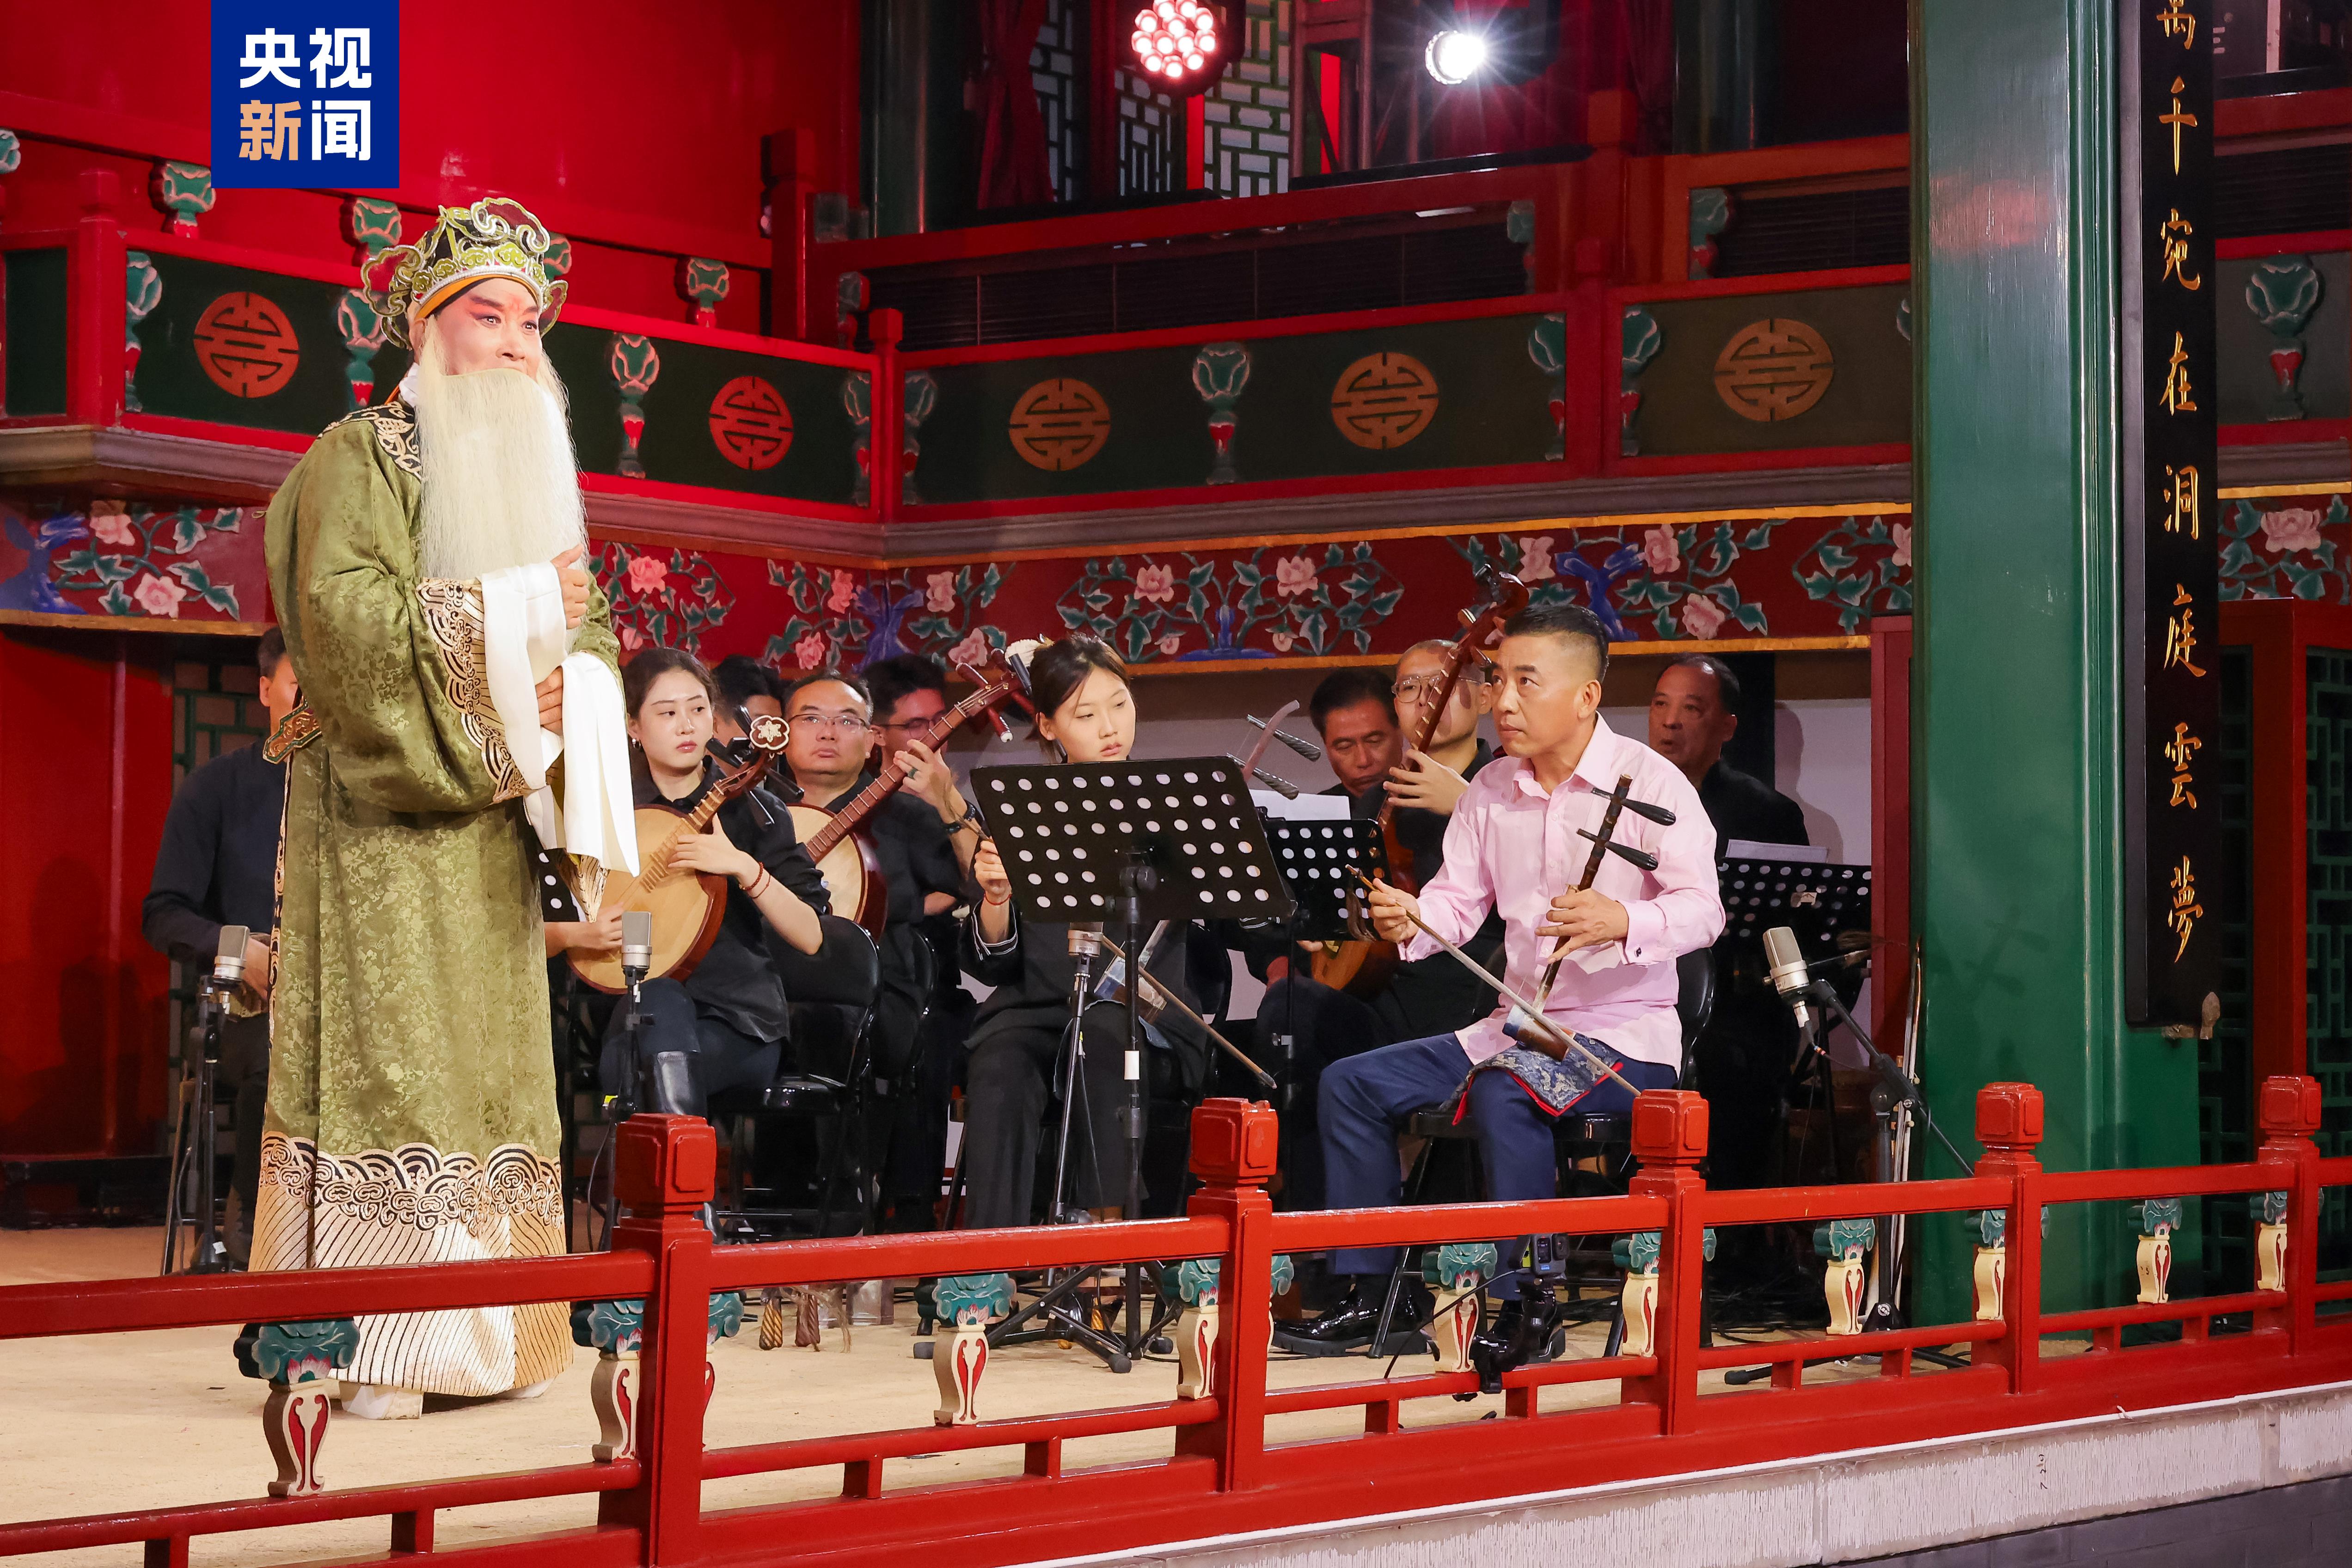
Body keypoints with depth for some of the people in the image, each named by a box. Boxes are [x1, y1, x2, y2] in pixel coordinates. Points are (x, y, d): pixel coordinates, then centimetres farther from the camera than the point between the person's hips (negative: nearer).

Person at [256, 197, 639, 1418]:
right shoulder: (361, 457, -3)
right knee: (383, 1049, -10)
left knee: (490, 1053, 5)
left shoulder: (532, 470, 20)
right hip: (383, 813, -7)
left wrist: (570, 684, -9)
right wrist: (510, 619, -16)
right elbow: (342, 611, -18)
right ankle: (366, 1347, -10)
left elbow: (587, 627, 14)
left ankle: (475, 1331, 8)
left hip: (489, 813, 7)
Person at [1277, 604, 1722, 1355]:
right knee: (1351, 1083, -3)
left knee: (1506, 1094, -36)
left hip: (1626, 1033, -7)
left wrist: (1622, 921, -39)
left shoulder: (1651, 782, -10)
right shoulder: (1491, 788, 10)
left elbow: (1702, 910, -19)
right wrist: (1409, 920, -16)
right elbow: (1457, 900, 7)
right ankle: (1368, 1295, 2)